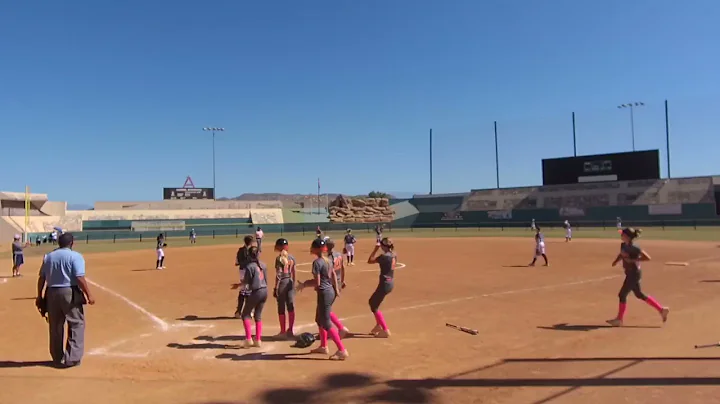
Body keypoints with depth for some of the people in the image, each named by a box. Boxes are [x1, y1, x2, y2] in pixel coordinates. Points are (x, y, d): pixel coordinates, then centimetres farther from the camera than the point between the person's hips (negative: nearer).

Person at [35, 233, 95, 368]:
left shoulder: (48, 256, 9)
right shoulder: (75, 256, -9)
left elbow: (41, 278, 10)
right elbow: (79, 278, -16)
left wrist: (39, 296, 18)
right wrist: (89, 295, -12)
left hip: (51, 293, 6)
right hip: (70, 293, -6)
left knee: (55, 326, 15)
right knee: (77, 324, 4)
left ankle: (57, 358, 26)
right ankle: (72, 358, -1)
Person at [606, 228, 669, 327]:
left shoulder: (633, 247, -22)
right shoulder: (623, 245, 3)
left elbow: (647, 258, -22)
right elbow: (621, 255, 20)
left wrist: (632, 260, -23)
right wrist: (616, 261, 1)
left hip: (634, 273, -9)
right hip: (630, 273, 9)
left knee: (622, 295, -1)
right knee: (639, 295, 18)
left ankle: (619, 319, 11)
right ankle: (661, 309, 27)